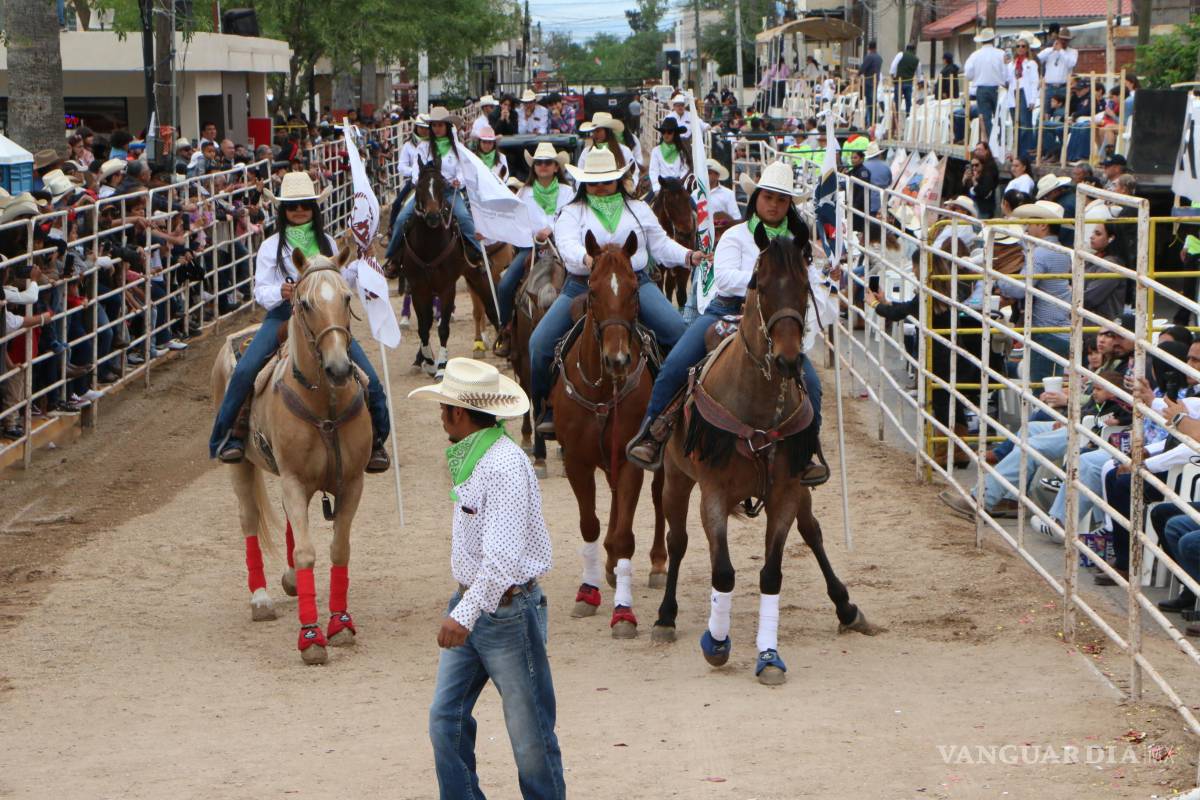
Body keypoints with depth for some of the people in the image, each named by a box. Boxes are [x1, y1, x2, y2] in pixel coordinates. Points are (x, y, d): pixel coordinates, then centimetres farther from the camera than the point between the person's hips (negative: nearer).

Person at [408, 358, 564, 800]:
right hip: (468, 604, 9)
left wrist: (466, 614, -35)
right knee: (446, 717, 5)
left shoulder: (505, 465, -22)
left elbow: (504, 558, -29)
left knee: (528, 728, 3)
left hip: (507, 610, -9)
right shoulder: (471, 457, 10)